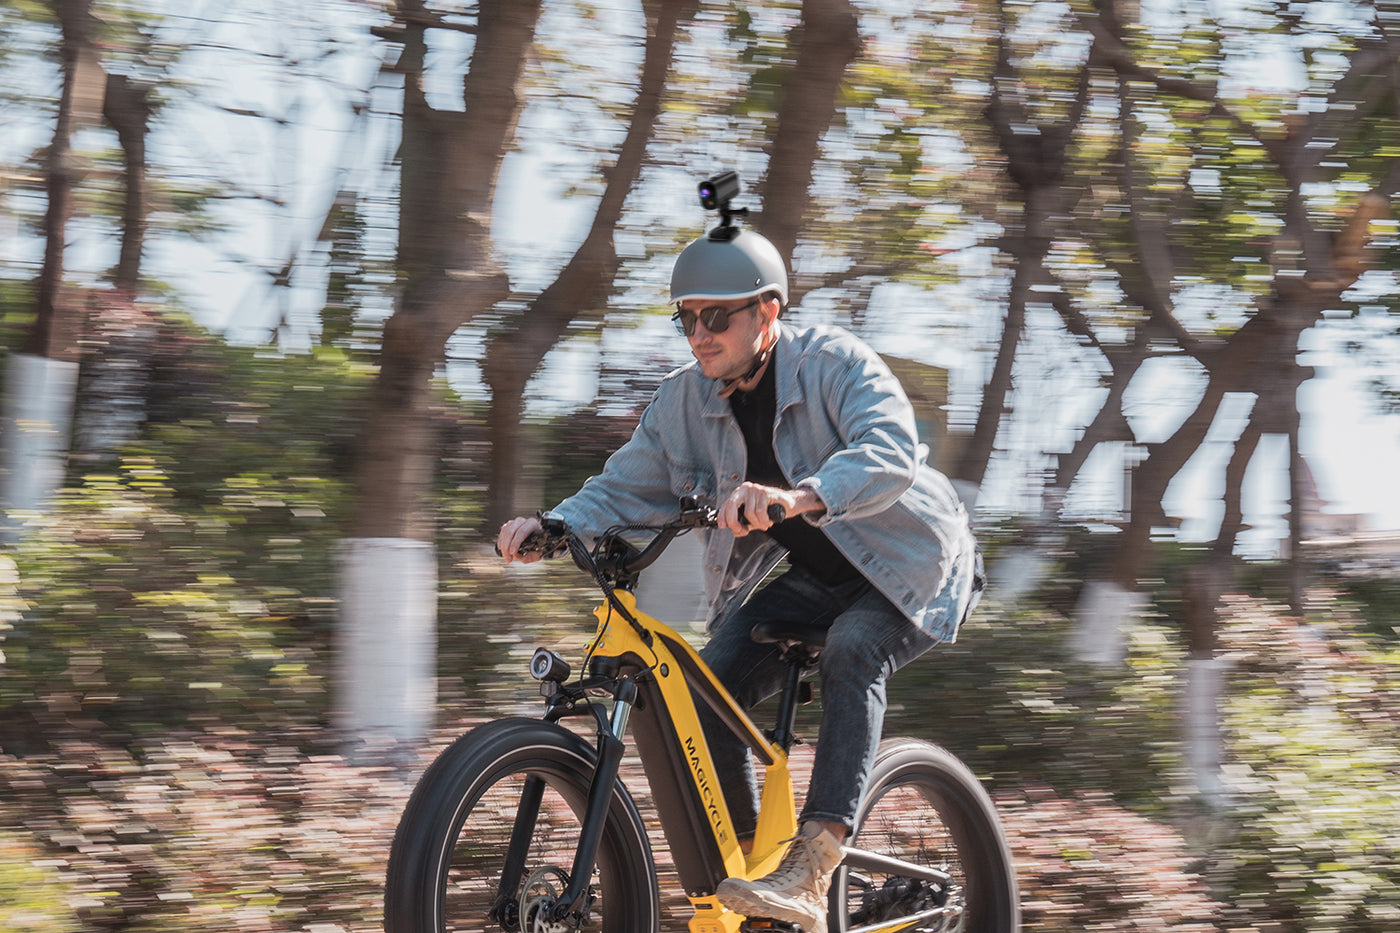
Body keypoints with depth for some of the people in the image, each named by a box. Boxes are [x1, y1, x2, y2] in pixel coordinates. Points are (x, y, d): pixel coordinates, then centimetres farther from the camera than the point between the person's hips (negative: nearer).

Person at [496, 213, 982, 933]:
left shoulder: (835, 363, -22)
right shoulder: (683, 401, -5)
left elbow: (890, 450, -39)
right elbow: (623, 490, -2)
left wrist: (797, 496, -57)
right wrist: (550, 527, -23)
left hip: (908, 572, -6)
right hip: (810, 579, 6)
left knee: (850, 652, -36)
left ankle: (809, 875, -43)